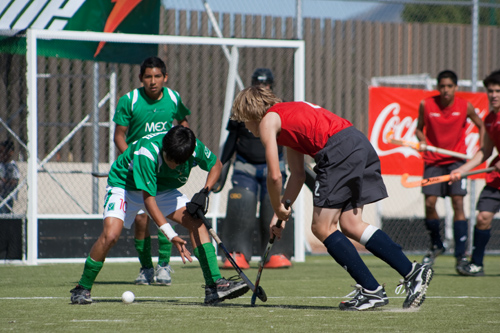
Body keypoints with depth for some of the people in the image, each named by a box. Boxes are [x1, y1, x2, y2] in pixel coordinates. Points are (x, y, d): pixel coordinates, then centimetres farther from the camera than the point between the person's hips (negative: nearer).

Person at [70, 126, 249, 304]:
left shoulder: (195, 148, -23)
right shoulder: (147, 153, -38)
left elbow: (216, 164, 1)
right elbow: (148, 198, -35)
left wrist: (205, 192, -17)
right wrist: (171, 235, -39)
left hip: (163, 189, 5)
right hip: (124, 184, -5)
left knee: (196, 221, -15)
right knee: (110, 234, -26)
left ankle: (214, 285, -15)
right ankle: (82, 288, -8)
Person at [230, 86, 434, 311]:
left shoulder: (267, 121, 5)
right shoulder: (287, 119, 31)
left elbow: (274, 176, -1)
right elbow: (297, 175, 31)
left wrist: (278, 210, 14)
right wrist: (283, 209, 28)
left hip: (339, 151, -9)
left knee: (322, 228, -2)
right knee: (350, 225, 9)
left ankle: (371, 290, -4)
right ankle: (412, 272, 1)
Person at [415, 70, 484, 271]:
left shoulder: (465, 107, -6)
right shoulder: (426, 105, -6)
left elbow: (480, 126, 10)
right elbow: (419, 128, 8)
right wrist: (422, 141, -13)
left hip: (457, 159, -1)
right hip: (433, 160, 1)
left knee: (458, 203, -12)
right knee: (429, 203, -8)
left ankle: (461, 256, -11)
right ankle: (436, 246, 18)